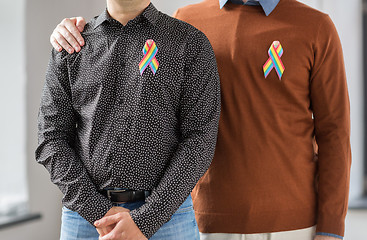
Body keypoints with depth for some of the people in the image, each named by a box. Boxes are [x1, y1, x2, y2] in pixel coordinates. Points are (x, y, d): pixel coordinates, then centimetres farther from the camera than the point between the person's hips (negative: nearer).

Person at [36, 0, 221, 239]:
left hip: (164, 216, -1)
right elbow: (52, 139, 2)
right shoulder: (71, 46, 7)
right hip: (85, 213, 2)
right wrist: (98, 213, -10)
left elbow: (200, 139, -7)